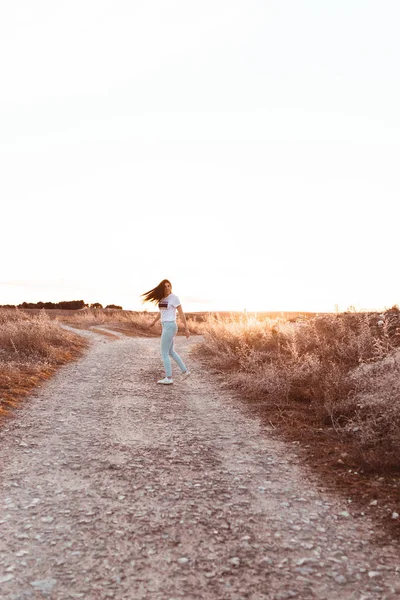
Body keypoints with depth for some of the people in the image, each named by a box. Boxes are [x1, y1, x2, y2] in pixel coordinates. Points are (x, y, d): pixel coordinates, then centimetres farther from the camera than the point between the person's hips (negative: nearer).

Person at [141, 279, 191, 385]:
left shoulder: (174, 298, -10)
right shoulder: (162, 298, 11)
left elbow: (181, 313, -10)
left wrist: (186, 328, -11)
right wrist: (153, 322, 41)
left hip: (170, 326, -9)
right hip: (165, 326, 9)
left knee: (164, 353, -2)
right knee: (171, 352, 18)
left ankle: (169, 378, 4)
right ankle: (185, 371, 25)